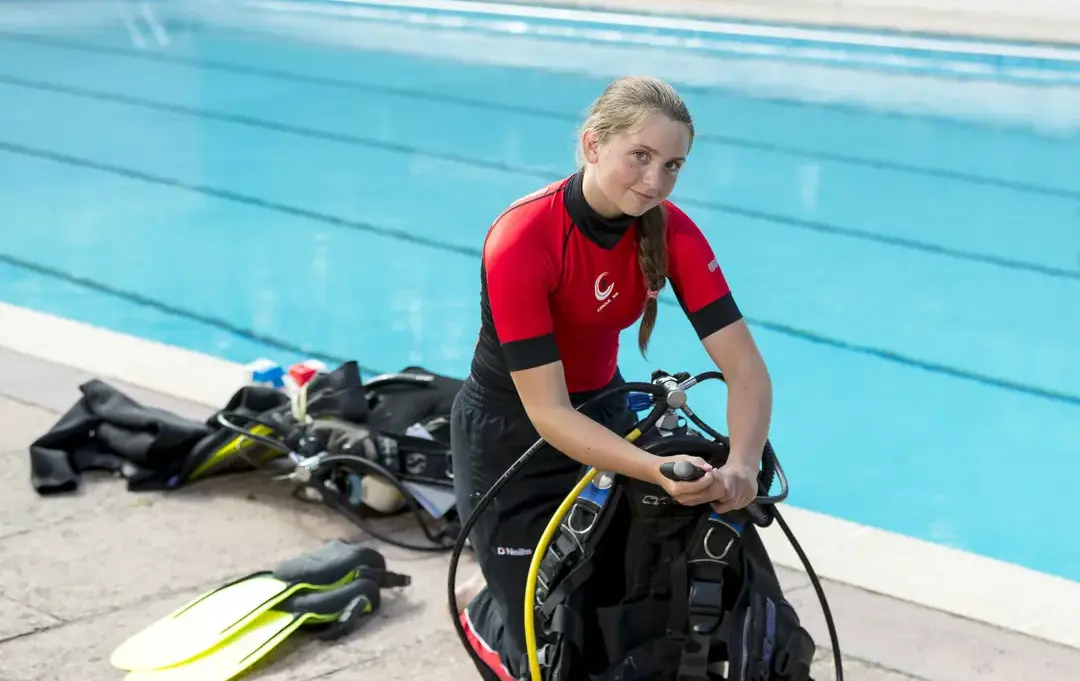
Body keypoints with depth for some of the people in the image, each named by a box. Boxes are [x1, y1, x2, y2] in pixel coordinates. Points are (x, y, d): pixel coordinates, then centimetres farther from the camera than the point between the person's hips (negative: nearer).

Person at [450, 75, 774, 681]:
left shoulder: (670, 232, -16)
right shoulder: (521, 241, -31)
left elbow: (744, 365, -20)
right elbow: (548, 412, -33)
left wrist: (742, 464, -39)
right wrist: (658, 469, -46)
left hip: (603, 414, 5)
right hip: (510, 436, -5)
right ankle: (481, 606, 35)